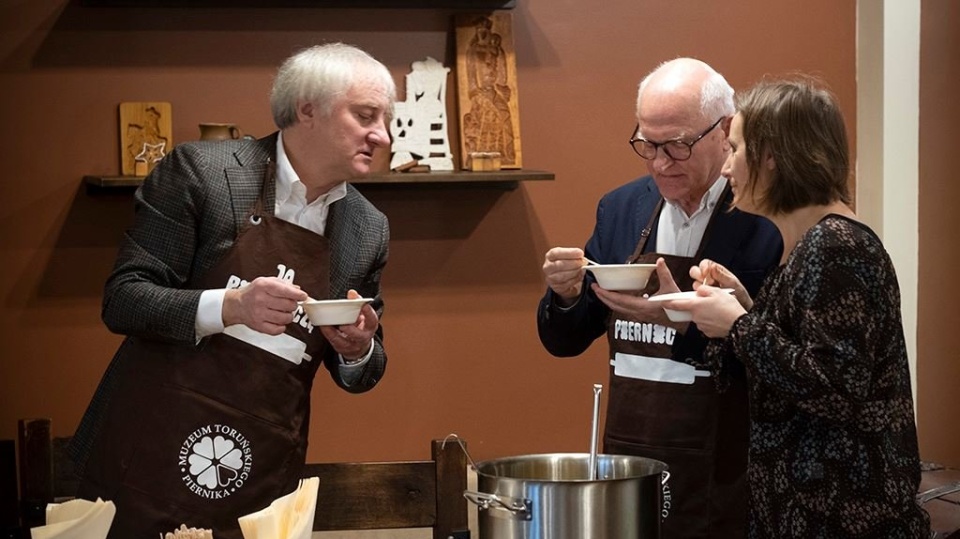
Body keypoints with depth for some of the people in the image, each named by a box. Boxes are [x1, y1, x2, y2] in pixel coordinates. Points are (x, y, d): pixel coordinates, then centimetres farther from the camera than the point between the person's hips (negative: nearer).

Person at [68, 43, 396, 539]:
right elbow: (122, 299, -10)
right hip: (149, 459, -4)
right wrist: (231, 306, -26)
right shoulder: (199, 170, -8)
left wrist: (357, 349, -8)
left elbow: (359, 371, 15)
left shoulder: (369, 229, 5)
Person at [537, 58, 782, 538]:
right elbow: (564, 341, 11)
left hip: (721, 483, -5)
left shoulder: (768, 220, -12)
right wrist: (565, 296, -10)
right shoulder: (620, 209, 5)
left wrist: (687, 322, -27)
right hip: (625, 470, 5)